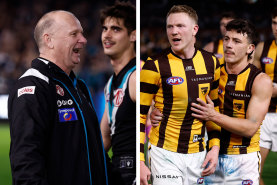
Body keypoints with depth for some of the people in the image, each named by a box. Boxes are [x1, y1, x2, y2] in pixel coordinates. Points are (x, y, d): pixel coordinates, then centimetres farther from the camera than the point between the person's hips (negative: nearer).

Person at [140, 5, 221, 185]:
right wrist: (139, 162, -12)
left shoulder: (210, 63, 5)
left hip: (197, 155, 4)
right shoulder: (155, 65, -8)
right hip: (165, 155, -4)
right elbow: (140, 115, -6)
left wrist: (215, 147, 7)